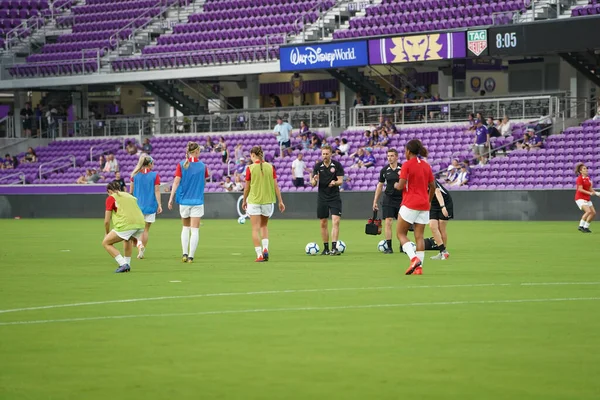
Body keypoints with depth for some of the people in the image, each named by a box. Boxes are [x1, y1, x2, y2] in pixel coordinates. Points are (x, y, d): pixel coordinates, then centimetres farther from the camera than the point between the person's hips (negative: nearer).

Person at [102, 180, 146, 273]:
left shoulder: (111, 198, 10)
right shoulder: (129, 195, 27)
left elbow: (107, 221, 6)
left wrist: (107, 233, 26)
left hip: (125, 225, -6)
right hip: (140, 224, 6)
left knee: (106, 243, 10)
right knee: (128, 239, 38)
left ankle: (123, 264, -2)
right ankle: (127, 264, 35)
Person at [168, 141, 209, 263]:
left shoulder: (181, 165, -4)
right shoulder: (202, 166, -2)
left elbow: (176, 182, -9)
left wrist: (171, 198, -6)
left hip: (184, 200, 1)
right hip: (197, 201, -1)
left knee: (185, 228, 17)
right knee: (195, 229, 0)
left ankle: (185, 254, 7)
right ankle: (191, 256, -6)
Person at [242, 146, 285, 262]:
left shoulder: (250, 168, -7)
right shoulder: (270, 167, 0)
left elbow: (247, 187, 0)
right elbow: (276, 186, 0)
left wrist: (244, 201, 15)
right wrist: (280, 201, 6)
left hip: (254, 201, -3)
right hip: (268, 200, 3)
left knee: (255, 228, 2)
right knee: (264, 226, 21)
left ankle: (259, 255, -3)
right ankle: (265, 248, 3)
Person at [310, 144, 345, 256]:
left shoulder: (337, 165, -4)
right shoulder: (318, 166, 0)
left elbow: (340, 181, -6)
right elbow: (313, 184, 1)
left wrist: (335, 182, -28)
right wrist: (314, 180, -23)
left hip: (335, 197, -2)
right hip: (322, 198, 2)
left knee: (336, 221, -14)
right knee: (323, 224, 6)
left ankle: (334, 247, -16)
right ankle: (326, 248, 16)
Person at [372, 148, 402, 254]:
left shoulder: (403, 168, -4)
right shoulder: (384, 170, 3)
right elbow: (380, 185, 12)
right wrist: (375, 201, 11)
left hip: (401, 199, -1)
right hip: (388, 199, 1)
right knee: (388, 222, -7)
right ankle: (389, 247, -4)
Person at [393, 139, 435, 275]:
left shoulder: (407, 165, -8)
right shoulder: (426, 166, 10)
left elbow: (401, 186, -14)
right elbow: (432, 187, 14)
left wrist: (396, 185, 9)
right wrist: (429, 201, 28)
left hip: (410, 204, -6)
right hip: (424, 205, 6)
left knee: (400, 233, 4)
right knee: (419, 236, 5)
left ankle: (414, 258, -17)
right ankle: (419, 267, -2)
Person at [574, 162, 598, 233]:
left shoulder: (588, 178, 12)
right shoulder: (580, 178, -12)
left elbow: (590, 188, 18)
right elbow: (580, 189, -20)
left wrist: (596, 193, 4)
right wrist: (589, 193, -26)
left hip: (587, 199, 9)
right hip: (580, 198, -9)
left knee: (593, 213, 3)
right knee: (588, 211, -25)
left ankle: (586, 227, 12)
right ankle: (581, 226, -15)